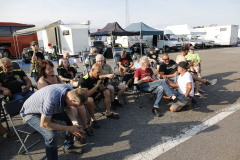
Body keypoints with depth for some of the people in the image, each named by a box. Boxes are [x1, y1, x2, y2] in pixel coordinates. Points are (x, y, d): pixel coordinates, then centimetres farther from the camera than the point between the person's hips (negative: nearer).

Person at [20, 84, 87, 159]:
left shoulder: (71, 91, -20)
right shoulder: (52, 99, -42)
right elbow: (44, 124, -33)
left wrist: (75, 124, -18)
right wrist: (69, 129, -27)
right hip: (30, 113, -7)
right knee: (52, 135, -28)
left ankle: (68, 146, 22)